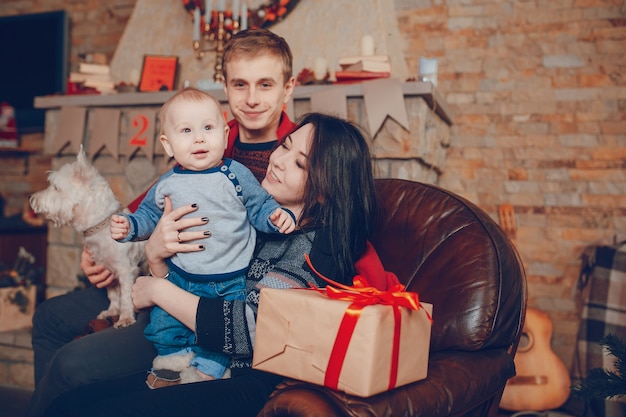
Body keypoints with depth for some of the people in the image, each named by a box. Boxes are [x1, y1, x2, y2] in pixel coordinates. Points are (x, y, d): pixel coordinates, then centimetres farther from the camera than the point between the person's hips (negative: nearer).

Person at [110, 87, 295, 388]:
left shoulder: (236, 175, -5)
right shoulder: (167, 185, 1)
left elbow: (260, 206, 0)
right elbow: (148, 215, 13)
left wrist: (276, 216, -20)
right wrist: (128, 226, -6)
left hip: (230, 282, -2)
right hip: (181, 276, 2)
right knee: (163, 320, -4)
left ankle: (206, 367, 8)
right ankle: (173, 358, 20)